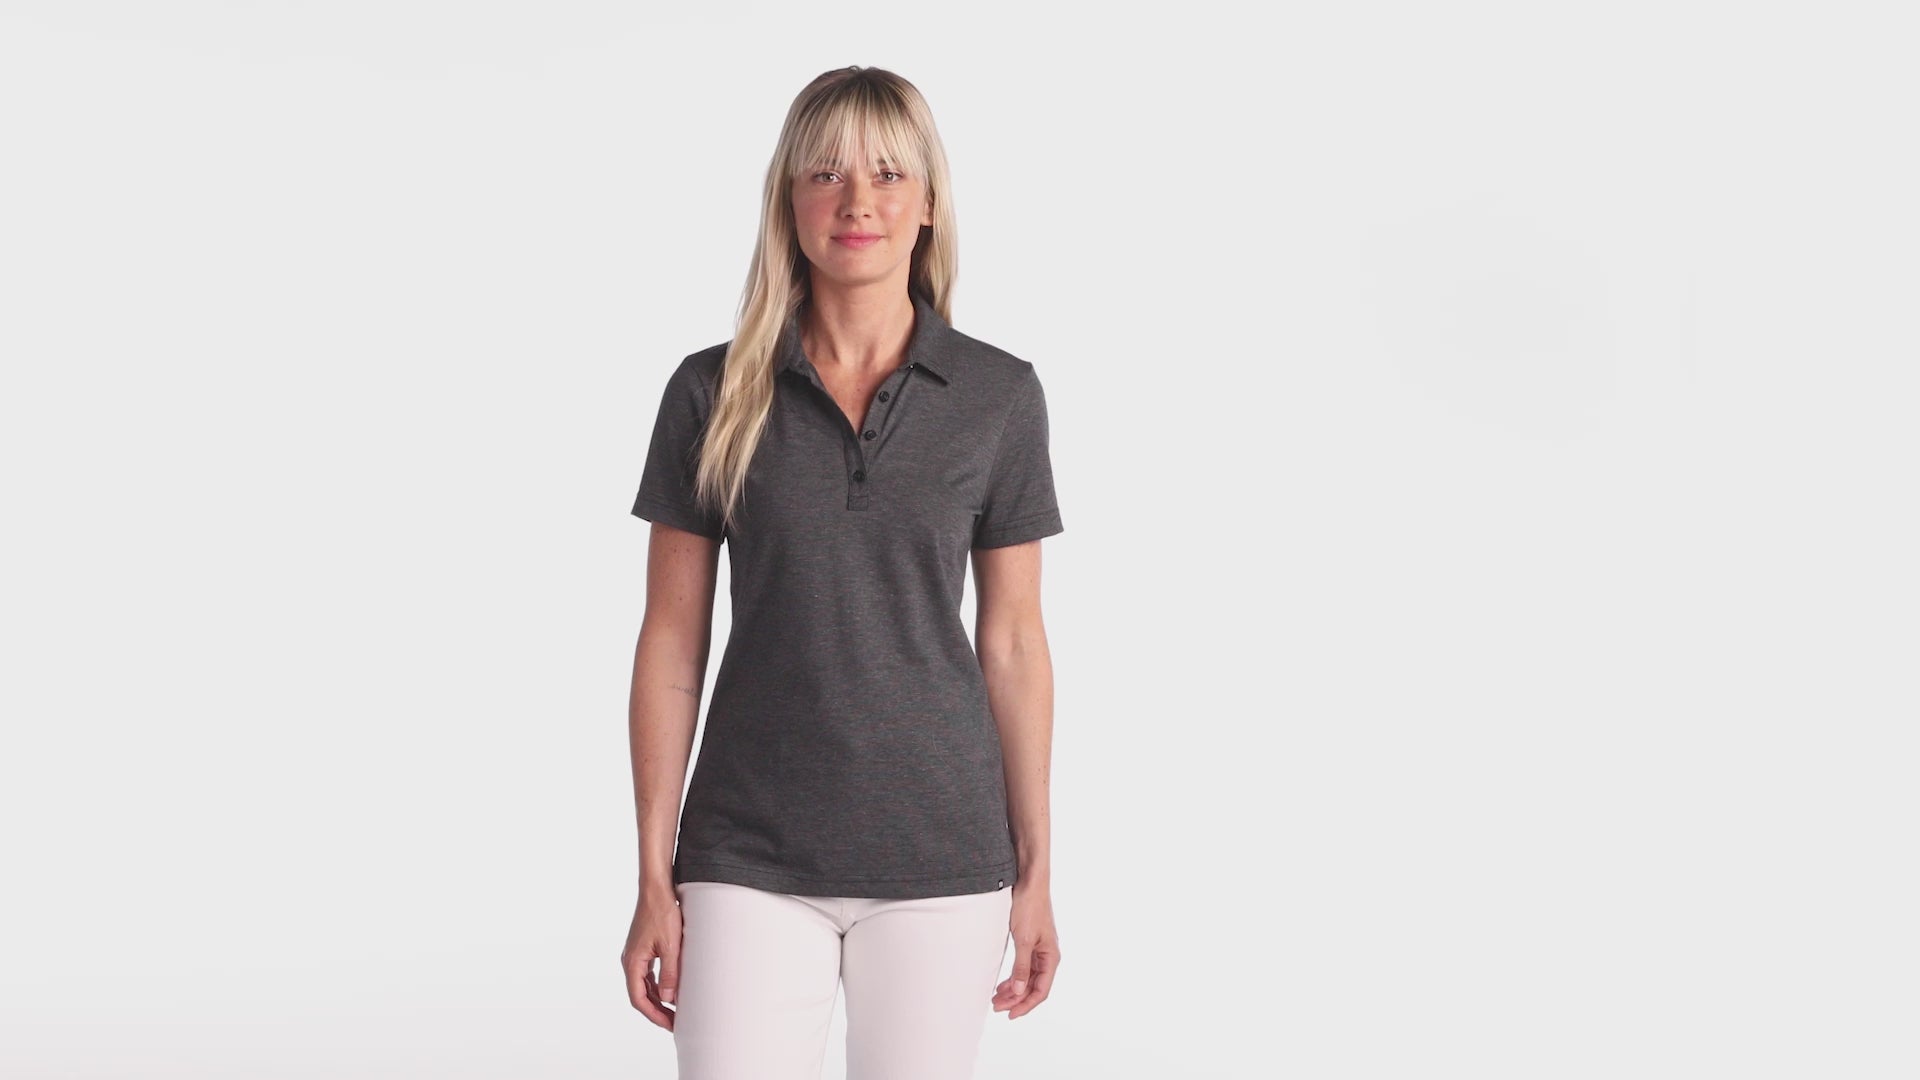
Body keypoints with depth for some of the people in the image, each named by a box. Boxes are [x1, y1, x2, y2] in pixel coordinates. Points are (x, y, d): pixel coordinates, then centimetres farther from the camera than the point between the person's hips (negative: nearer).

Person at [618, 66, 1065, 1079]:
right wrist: (655, 879, -1)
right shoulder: (714, 392, -1)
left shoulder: (998, 395, 0)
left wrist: (1035, 870, 4)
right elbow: (671, 643, 1)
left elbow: (1012, 641, 5)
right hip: (752, 855, 0)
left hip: (939, 854, 1)